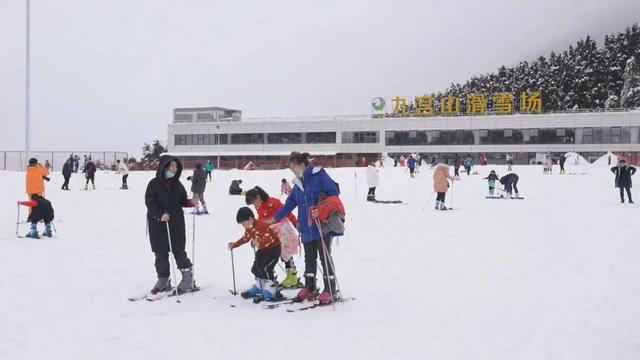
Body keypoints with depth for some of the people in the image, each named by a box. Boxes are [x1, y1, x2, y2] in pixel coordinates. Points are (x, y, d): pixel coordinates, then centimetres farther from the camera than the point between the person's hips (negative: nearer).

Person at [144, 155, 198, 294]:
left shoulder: (177, 184, 6)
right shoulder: (154, 184, -5)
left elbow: (182, 200, 13)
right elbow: (149, 202, -11)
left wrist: (191, 202, -8)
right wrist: (160, 215, -23)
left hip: (176, 224, 1)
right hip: (157, 224, -1)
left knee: (179, 251, 1)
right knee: (161, 254, 6)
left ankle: (188, 280, 8)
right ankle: (163, 281, 19)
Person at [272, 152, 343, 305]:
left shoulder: (319, 175, -10)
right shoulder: (298, 183, 13)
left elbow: (334, 193, -16)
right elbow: (290, 203, 22)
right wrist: (276, 218, 27)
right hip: (307, 228, 7)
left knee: (325, 256, -3)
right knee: (309, 258, 13)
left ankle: (331, 290, 5)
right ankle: (310, 289, 24)